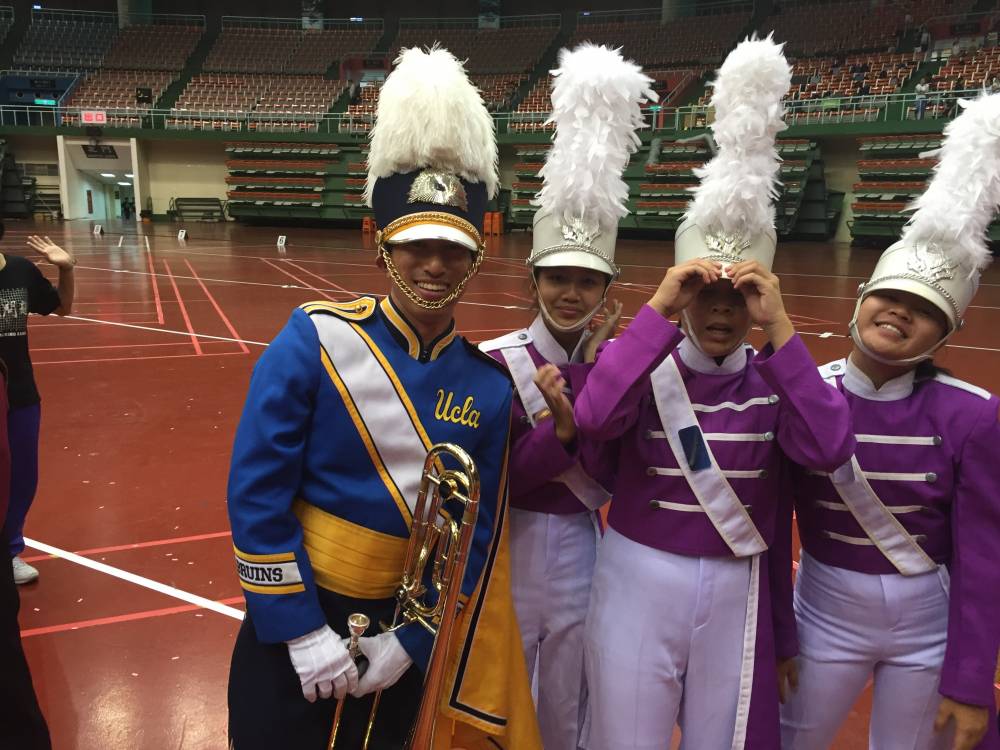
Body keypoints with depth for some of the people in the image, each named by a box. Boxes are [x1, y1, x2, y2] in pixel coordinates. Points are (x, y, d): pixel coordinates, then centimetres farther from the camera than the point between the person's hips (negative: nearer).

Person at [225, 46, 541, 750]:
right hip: (293, 618, -2)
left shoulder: (488, 386, -8)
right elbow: (255, 493, -15)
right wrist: (304, 631, -14)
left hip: (400, 627, 3)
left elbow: (477, 533, -3)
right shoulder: (314, 339, -16)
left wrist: (409, 639, -6)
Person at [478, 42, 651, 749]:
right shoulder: (495, 362, -12)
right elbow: (498, 482, -14)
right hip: (507, 552, -2)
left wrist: (592, 369, -21)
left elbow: (610, 483, -14)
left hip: (583, 556, 2)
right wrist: (561, 426, -30)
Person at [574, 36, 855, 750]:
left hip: (738, 594, 3)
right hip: (637, 585, -2)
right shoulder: (640, 366, -9)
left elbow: (828, 449, -19)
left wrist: (778, 326, -22)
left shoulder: (775, 381, -1)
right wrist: (659, 309, -27)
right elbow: (594, 417, -29)